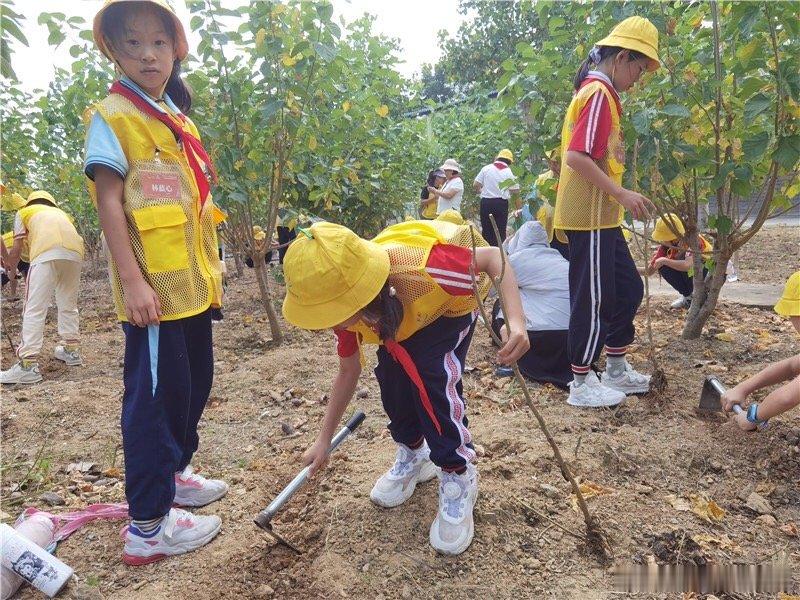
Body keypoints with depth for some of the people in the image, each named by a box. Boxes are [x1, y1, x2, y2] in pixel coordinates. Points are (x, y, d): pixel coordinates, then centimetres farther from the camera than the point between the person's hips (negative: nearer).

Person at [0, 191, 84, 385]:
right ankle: (71, 350, 29)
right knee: (68, 305, 21)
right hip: (75, 252, 4)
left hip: (47, 252, -4)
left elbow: (16, 249, 27)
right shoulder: (60, 213, 40)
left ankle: (28, 365, -7)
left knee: (34, 309, -3)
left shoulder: (24, 212, 29)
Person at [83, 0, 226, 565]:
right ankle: (148, 525, 9)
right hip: (153, 287, -8)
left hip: (193, 284, 8)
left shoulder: (180, 121, 17)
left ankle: (173, 472, 36)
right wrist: (131, 280, -21)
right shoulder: (113, 114, -5)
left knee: (195, 383, 16)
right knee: (157, 395, -3)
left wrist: (211, 269, 19)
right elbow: (108, 200, -14)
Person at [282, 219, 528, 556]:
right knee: (391, 378, -10)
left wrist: (516, 321, -46)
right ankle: (413, 455, 21)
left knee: (433, 376, -25)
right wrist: (324, 440, 1)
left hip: (452, 304, -5)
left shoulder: (418, 269, -46)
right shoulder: (345, 306, -25)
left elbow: (492, 257, -31)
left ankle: (458, 476, -5)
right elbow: (349, 371, -7)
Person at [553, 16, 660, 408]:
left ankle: (616, 371, 27)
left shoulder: (598, 93, 19)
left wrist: (618, 197, 20)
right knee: (593, 299, -3)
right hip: (590, 217, -11)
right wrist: (622, 194, -21)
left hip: (601, 216, 11)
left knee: (628, 289, 16)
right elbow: (576, 156, -23)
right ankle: (581, 385, 9)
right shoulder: (598, 93, -13)